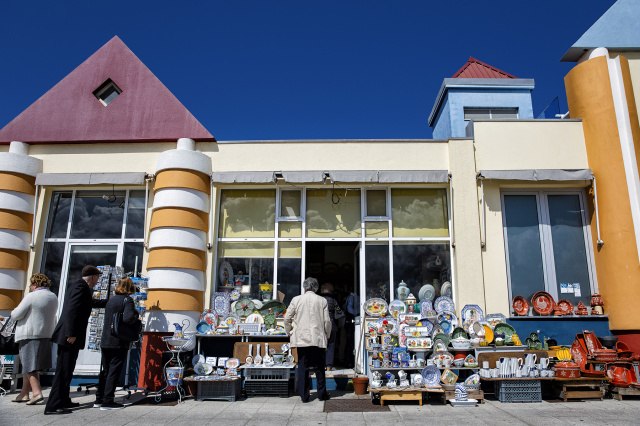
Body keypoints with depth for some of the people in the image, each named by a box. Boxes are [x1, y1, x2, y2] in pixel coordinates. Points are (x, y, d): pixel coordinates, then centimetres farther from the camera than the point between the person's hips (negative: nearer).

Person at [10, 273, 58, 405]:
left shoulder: (31, 297, -13)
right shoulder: (53, 298, 11)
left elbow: (16, 315, -11)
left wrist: (14, 312, 12)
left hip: (30, 335, -8)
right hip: (46, 335, 8)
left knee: (29, 365, -3)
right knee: (28, 363, 17)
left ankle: (37, 392, -13)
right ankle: (24, 393, 21)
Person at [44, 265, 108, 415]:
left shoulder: (76, 285, 19)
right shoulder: (81, 287, -13)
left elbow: (91, 302, 36)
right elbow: (72, 310, -22)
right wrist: (71, 334, -24)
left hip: (68, 336, 10)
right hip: (69, 337, -10)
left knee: (66, 370, 16)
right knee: (63, 371, -7)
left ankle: (63, 401, 26)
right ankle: (53, 406, -4)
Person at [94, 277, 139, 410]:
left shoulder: (111, 300, 13)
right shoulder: (127, 300, -10)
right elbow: (128, 318, -25)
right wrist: (136, 314, -5)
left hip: (105, 341, 7)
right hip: (119, 343, -7)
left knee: (105, 370, 15)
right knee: (114, 371, -1)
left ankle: (99, 399, 21)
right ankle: (107, 401, 1)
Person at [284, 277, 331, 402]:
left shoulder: (296, 300, 0)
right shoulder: (322, 301, -1)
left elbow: (287, 318, 3)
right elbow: (327, 321, 1)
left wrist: (289, 332, 18)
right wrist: (327, 335, 16)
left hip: (301, 339, 0)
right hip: (318, 339, 0)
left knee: (303, 367, 7)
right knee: (319, 367, 11)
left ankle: (304, 395, 11)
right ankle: (322, 394, 18)